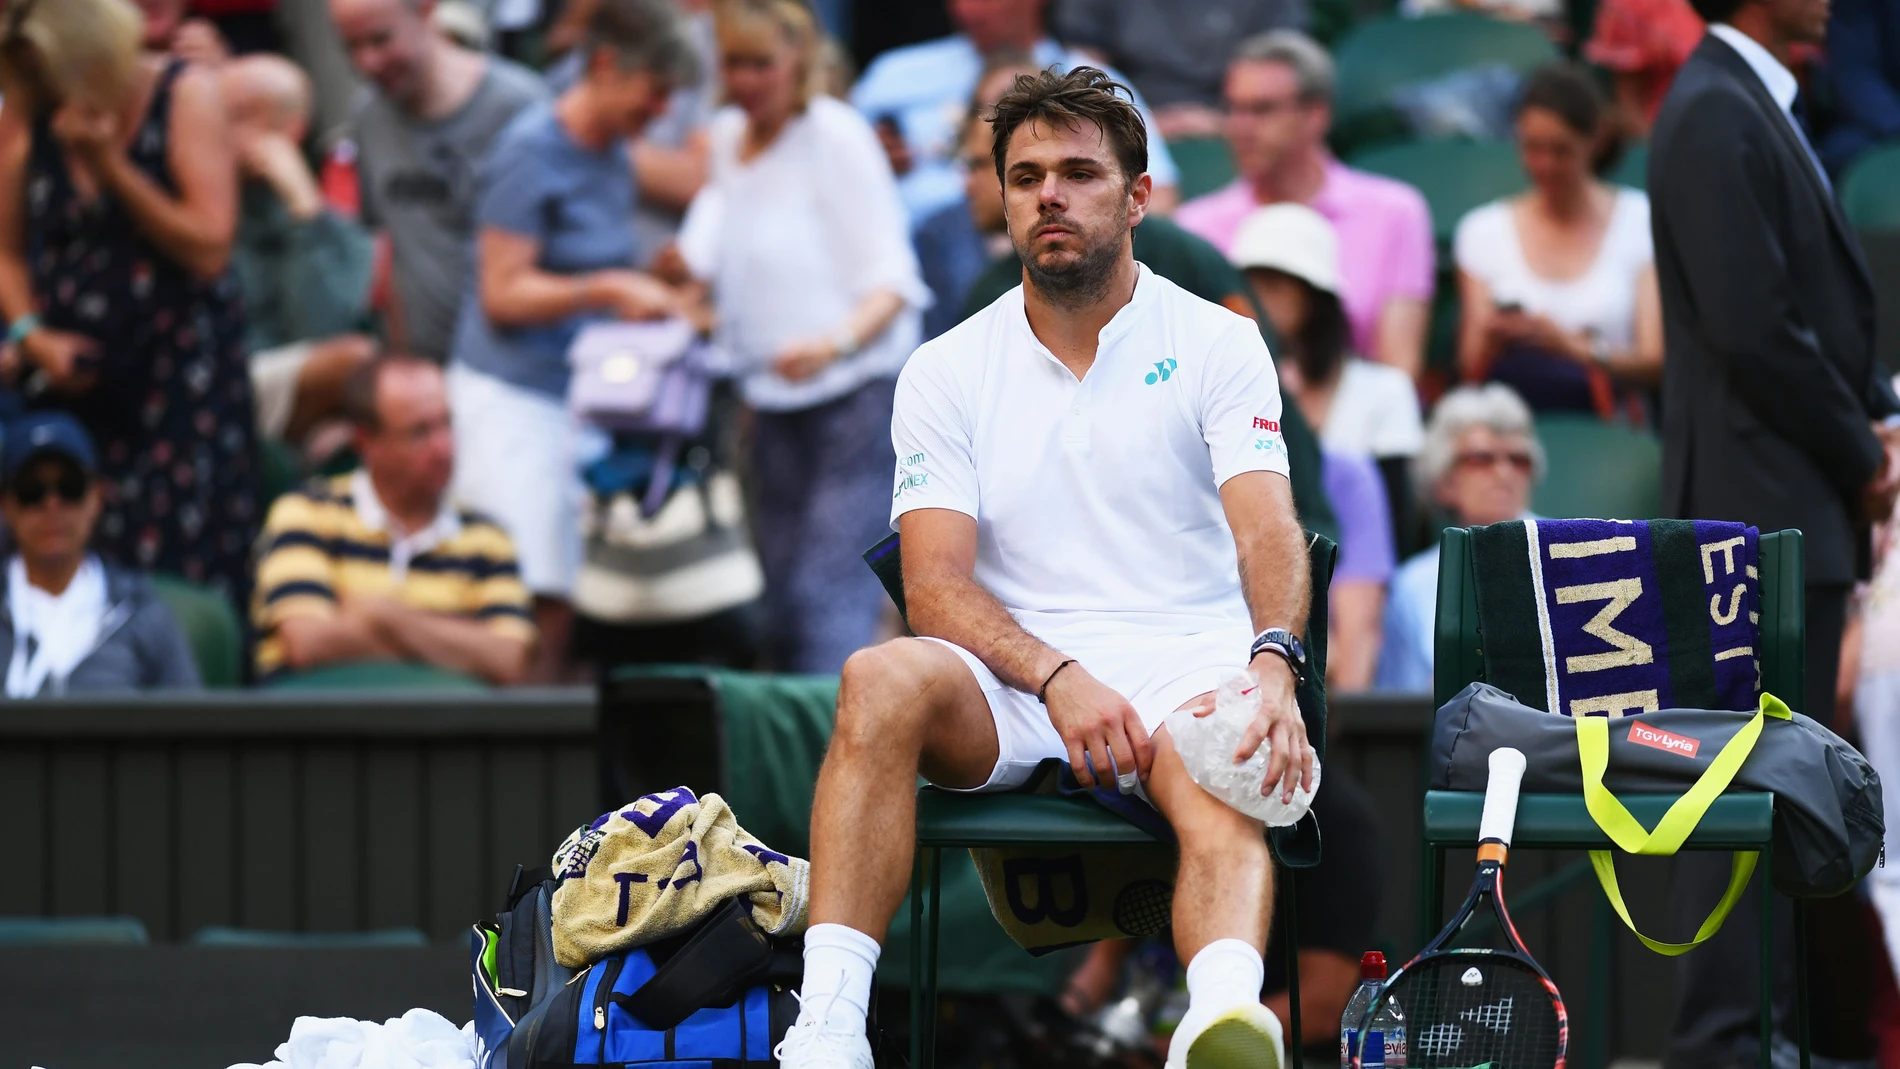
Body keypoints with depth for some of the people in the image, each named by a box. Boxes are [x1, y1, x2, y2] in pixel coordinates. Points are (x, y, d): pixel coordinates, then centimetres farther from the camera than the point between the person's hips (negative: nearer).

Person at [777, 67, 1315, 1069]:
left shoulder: (1218, 344, 7)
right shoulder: (946, 372, 11)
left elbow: (1267, 533, -7)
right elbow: (937, 585, 1)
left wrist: (1273, 665, -29)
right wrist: (1057, 677, -19)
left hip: (1188, 662, -2)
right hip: (1014, 677, 2)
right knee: (882, 679, -32)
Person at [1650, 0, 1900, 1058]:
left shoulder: (1761, 110, 17)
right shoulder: (1716, 115, -15)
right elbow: (1752, 327, -21)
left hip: (1805, 510, 10)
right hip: (1760, 504, -10)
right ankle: (1722, 1036, -7)